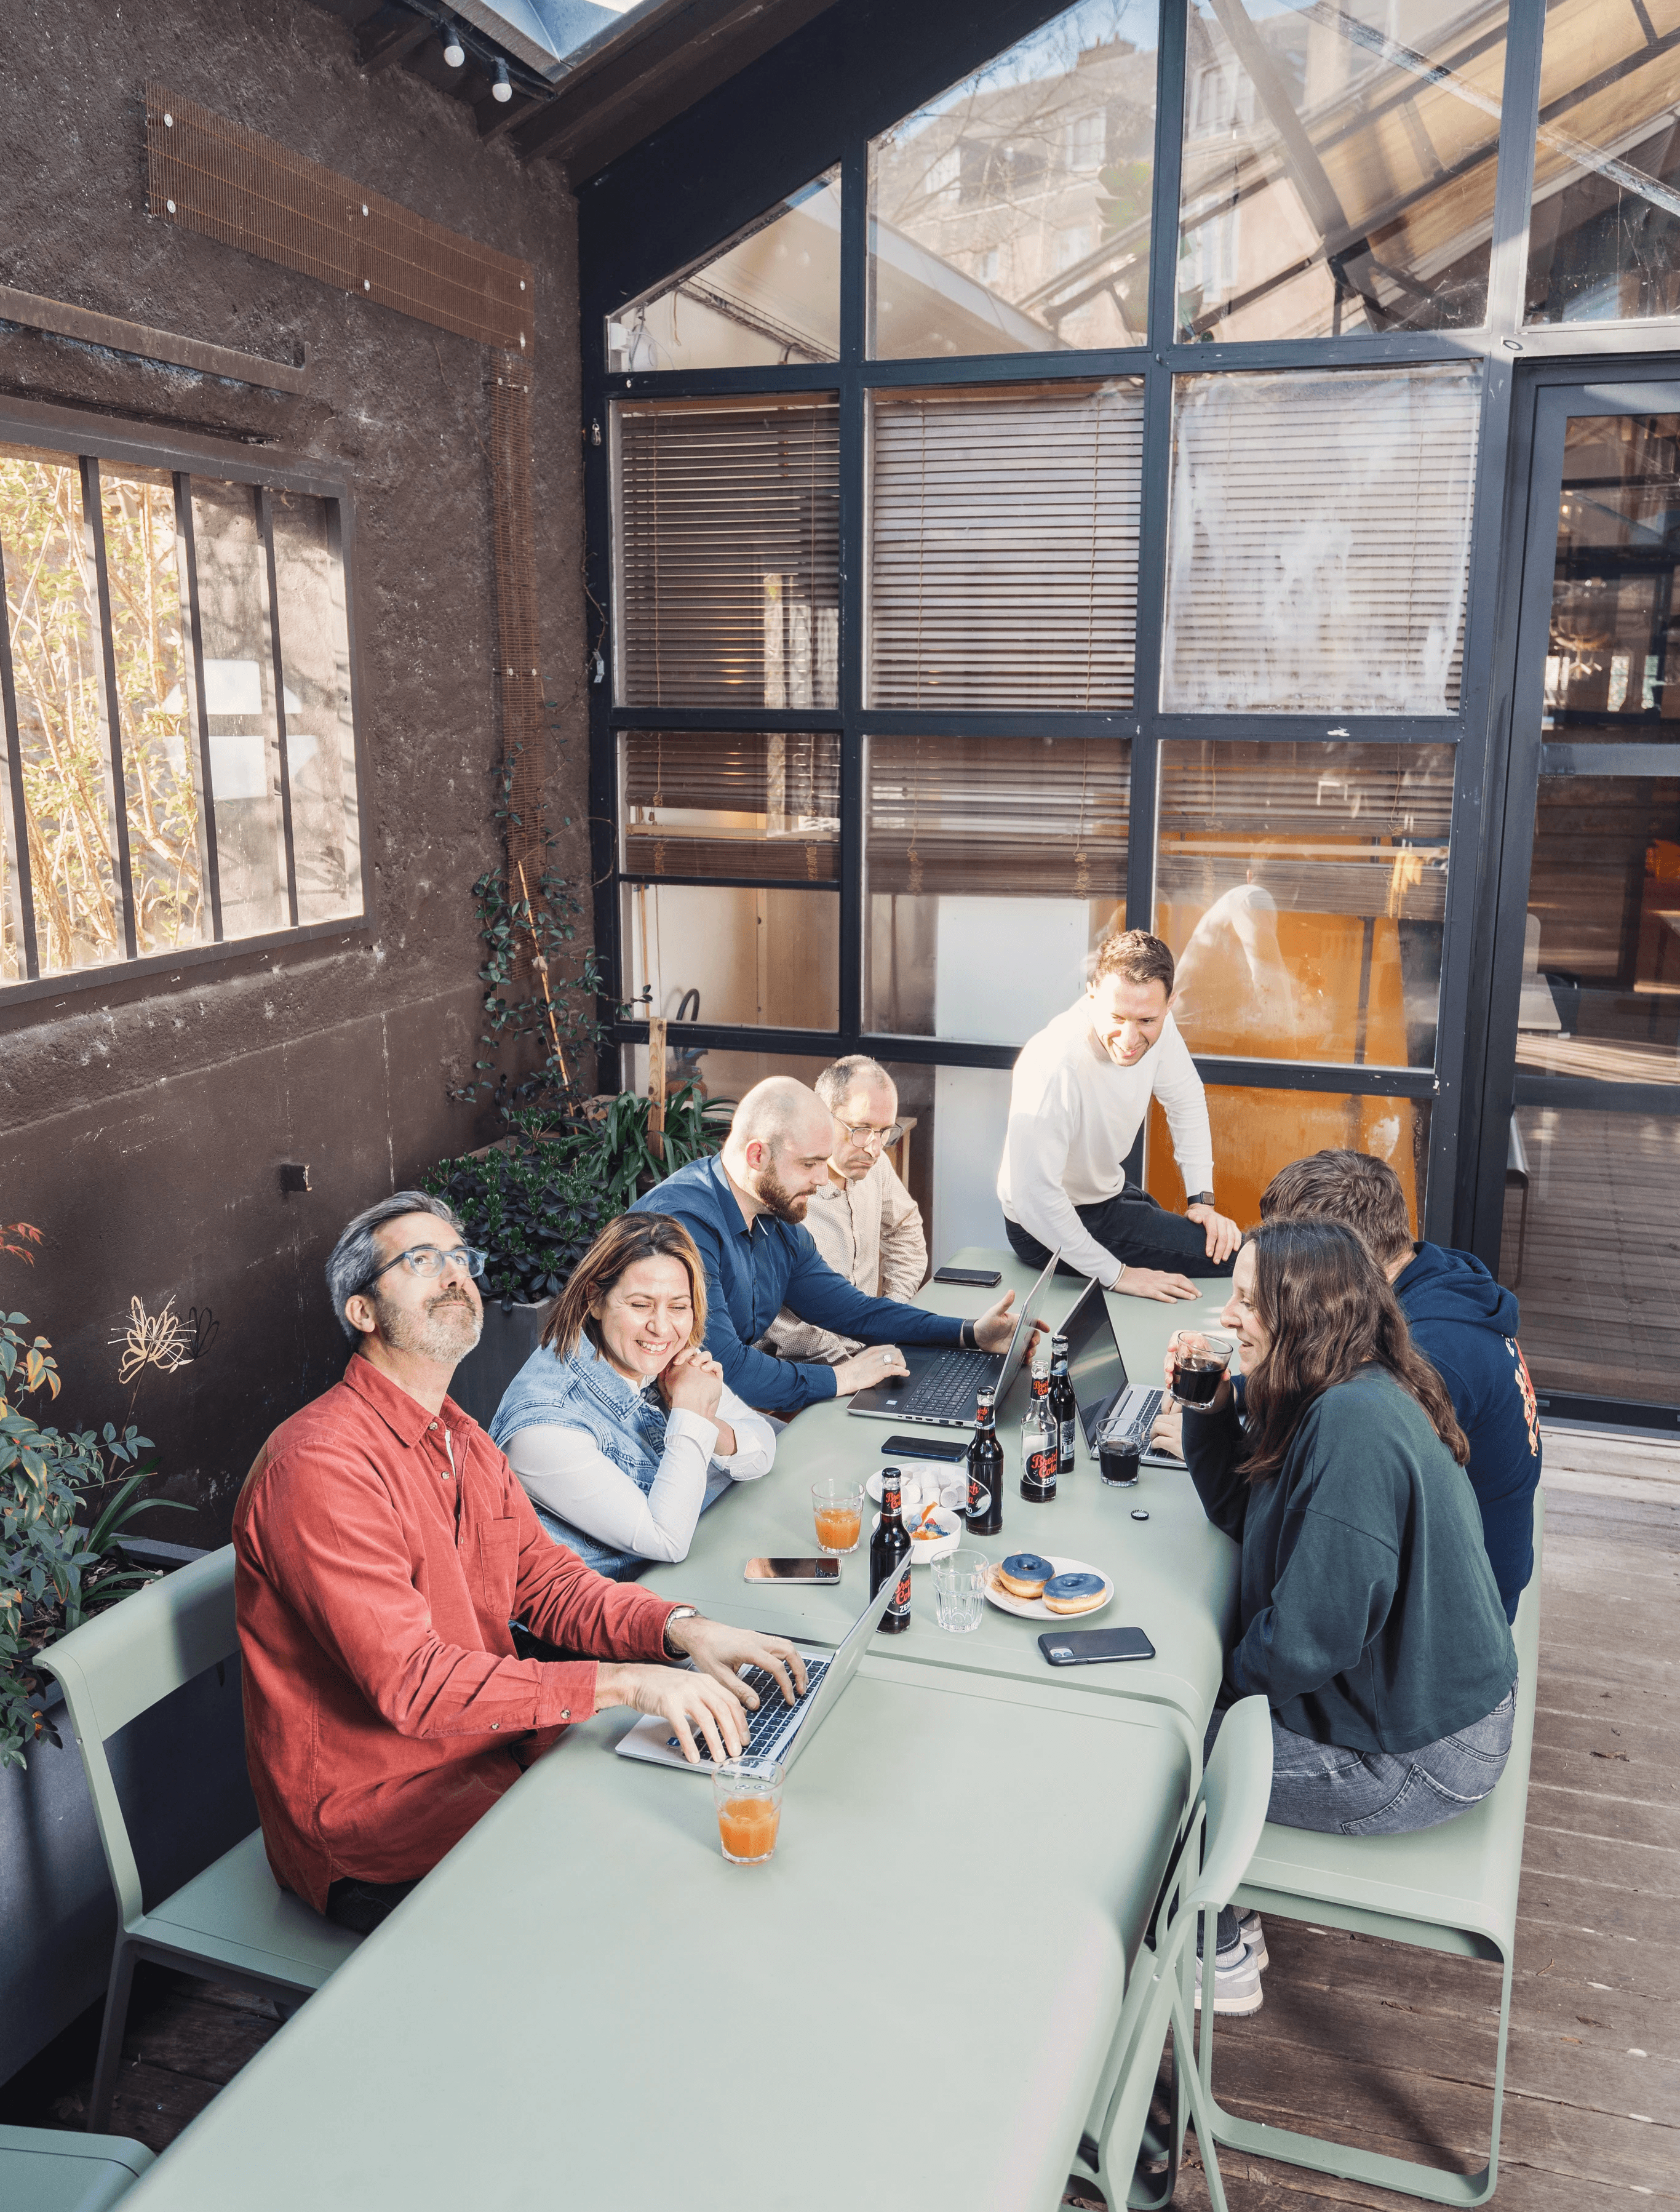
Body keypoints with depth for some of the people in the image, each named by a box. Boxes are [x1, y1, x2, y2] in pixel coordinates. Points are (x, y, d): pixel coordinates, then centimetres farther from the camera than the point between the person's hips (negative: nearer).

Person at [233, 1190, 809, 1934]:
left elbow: (546, 1577, 10)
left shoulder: (464, 1441, 11)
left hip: (490, 1751, 8)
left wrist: (679, 1629, -10)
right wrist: (621, 1683, -31)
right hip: (370, 1817, -8)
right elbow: (410, 1682, -27)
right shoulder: (321, 1466, -21)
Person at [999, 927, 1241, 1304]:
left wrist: (1202, 1201, 0)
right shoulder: (1053, 1064, -38)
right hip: (1048, 1229, -8)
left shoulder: (1156, 1024, -14)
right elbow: (1033, 1195, -37)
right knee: (1231, 1257, -10)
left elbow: (1187, 1102, 6)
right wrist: (1115, 1273, -28)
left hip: (1108, 1186, 8)